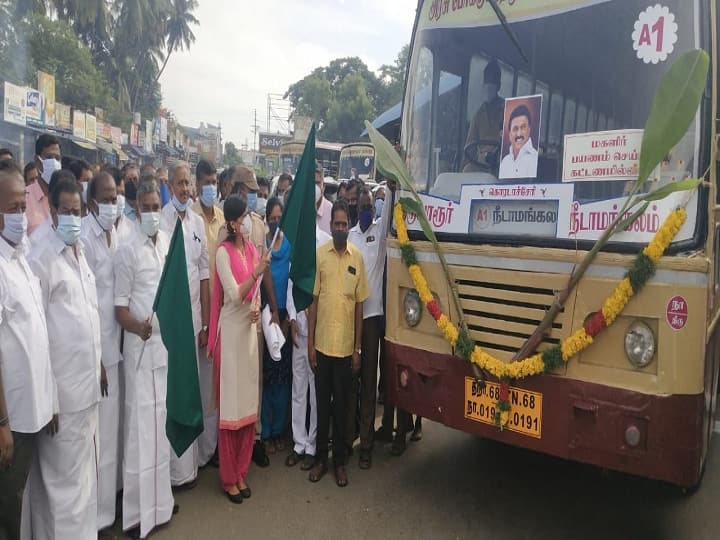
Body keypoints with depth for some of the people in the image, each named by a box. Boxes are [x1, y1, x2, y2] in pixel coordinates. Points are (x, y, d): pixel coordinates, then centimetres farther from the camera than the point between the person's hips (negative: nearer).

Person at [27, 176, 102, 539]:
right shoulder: (41, 258, -14)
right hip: (63, 388, -8)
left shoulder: (80, 253, 11)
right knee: (66, 476, 4)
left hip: (88, 380, 8)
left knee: (85, 469, 20)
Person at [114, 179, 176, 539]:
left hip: (169, 344, 5)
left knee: (163, 423, 15)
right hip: (141, 347, -5)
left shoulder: (171, 244, 7)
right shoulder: (127, 250, -8)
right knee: (141, 427, 1)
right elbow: (119, 307, -10)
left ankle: (159, 500, 30)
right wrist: (138, 327, -28)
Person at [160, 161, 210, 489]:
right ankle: (178, 470, 12)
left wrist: (206, 322, 10)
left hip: (193, 314, 6)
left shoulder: (198, 222, 10)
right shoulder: (161, 220, -8)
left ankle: (190, 460, 28)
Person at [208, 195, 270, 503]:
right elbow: (234, 295, -18)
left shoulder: (252, 249, 10)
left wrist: (257, 308, -4)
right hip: (230, 331, -7)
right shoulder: (224, 252, -11)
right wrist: (257, 271, -28)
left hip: (250, 330, 7)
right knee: (230, 404, 1)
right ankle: (228, 478, 16)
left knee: (248, 402, 11)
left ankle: (242, 472, 25)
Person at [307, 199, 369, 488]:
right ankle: (321, 457, 26)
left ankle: (340, 460, 24)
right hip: (322, 343, 0)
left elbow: (359, 305, 3)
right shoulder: (319, 254, -2)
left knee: (341, 404, 10)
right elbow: (313, 300, 0)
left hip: (346, 345, 0)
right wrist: (309, 342, -3)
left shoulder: (358, 258, 1)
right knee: (322, 402, 11)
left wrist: (358, 348, 0)